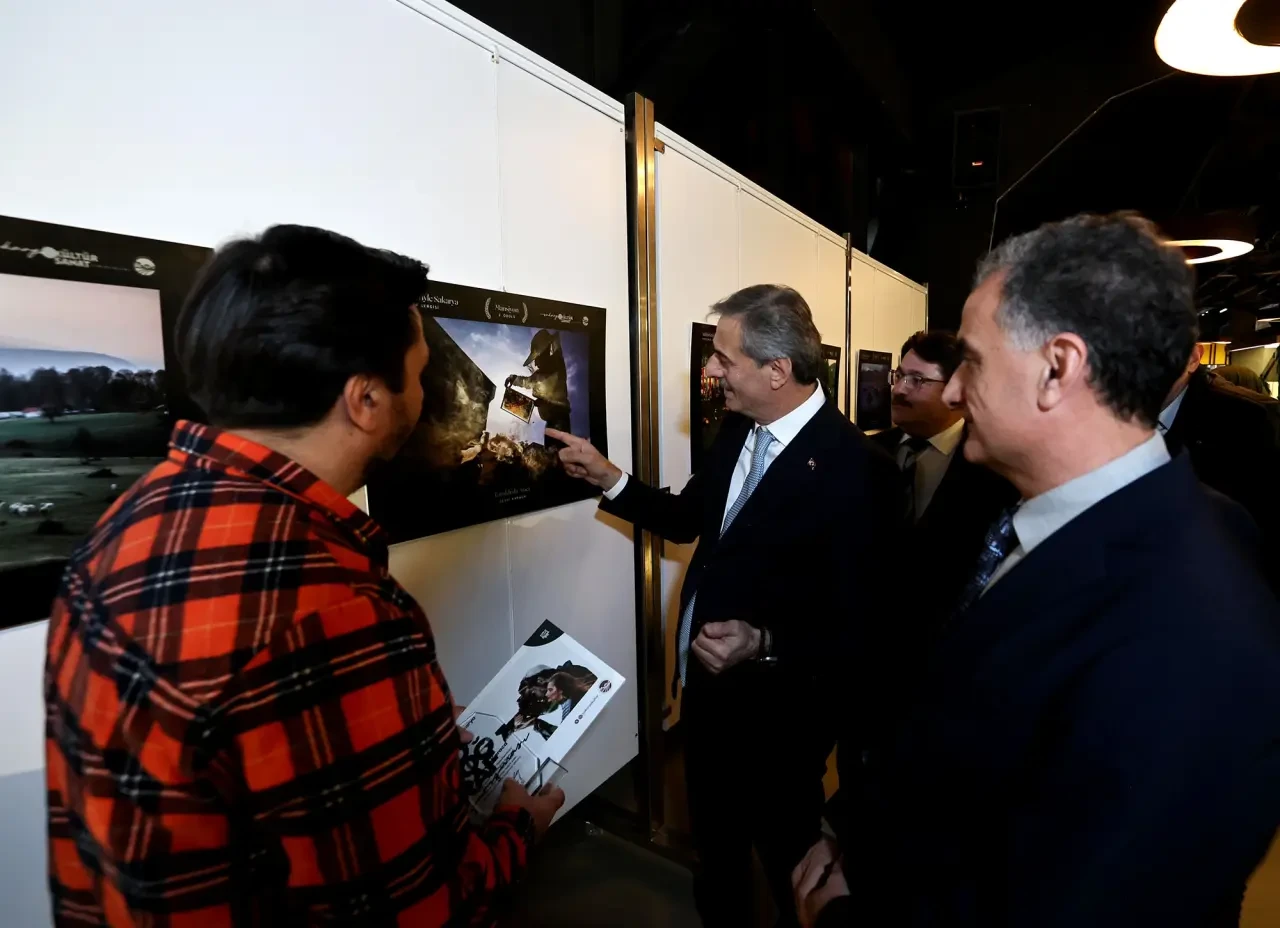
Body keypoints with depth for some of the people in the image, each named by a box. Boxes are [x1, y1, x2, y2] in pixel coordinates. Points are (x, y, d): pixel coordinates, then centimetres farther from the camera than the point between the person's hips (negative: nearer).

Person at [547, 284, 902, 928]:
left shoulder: (856, 469, -25)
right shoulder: (736, 430, -3)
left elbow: (860, 628, -21)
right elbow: (689, 517, 10)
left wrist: (765, 646, -33)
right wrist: (607, 478, 1)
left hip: (776, 714, -7)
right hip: (704, 688, 7)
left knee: (787, 861, 22)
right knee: (714, 846, 30)